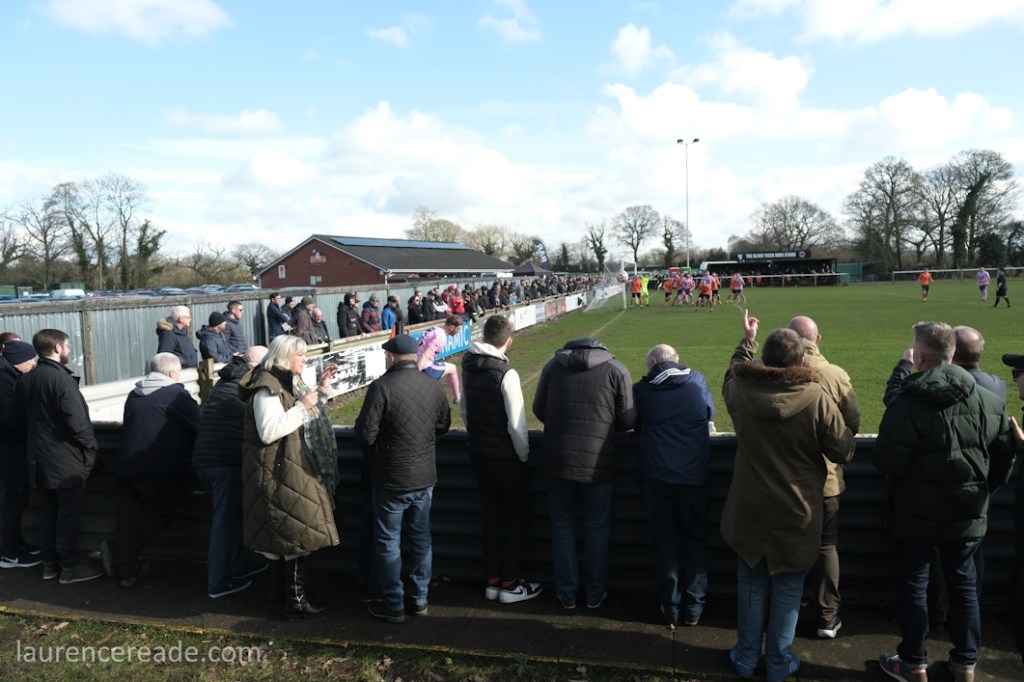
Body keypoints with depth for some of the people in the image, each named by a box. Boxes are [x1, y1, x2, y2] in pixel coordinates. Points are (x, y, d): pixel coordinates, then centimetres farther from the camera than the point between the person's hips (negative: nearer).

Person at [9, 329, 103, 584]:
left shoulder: (24, 380, 7)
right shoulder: (61, 379, -20)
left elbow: (14, 418, 14)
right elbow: (77, 421, -24)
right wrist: (91, 447, -10)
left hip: (38, 458, 8)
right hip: (66, 460, -8)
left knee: (46, 511, 15)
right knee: (69, 513, 1)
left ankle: (50, 563, 25)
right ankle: (70, 566, 8)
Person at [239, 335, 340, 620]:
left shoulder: (287, 382, 13)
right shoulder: (267, 388, -18)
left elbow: (307, 418, 20)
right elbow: (269, 431, -29)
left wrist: (320, 389, 9)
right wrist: (302, 406, -25)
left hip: (292, 470, 10)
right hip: (279, 473, -10)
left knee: (284, 536, 16)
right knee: (296, 533, -3)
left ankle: (282, 596, 28)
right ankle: (295, 600, 8)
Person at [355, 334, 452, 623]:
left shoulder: (381, 387, -19)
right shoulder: (433, 386, -3)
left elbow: (365, 434, -18)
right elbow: (444, 425, 9)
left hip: (391, 479, -5)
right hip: (425, 476, 5)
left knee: (388, 542, 10)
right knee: (421, 538, 17)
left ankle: (393, 606, 19)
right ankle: (419, 600, 28)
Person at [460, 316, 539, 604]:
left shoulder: (469, 367, -1)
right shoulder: (506, 374, -22)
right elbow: (516, 424, -21)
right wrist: (524, 456, -7)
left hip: (479, 453, 6)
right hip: (506, 457, -6)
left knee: (491, 516, 16)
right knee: (518, 516, 9)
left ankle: (492, 580, 24)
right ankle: (511, 583, 14)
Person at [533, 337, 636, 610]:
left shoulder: (552, 365, 4)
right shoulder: (616, 370, -2)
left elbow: (539, 410, 10)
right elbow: (628, 419, -1)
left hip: (557, 461, 2)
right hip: (597, 463, -1)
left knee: (562, 527, 15)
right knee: (597, 529, 15)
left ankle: (566, 593, 25)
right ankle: (595, 594, 27)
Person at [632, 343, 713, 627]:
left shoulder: (642, 389, 1)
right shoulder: (698, 381, 5)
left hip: (656, 475, -1)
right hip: (695, 474, 1)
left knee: (664, 540, 12)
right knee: (695, 541, 13)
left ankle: (671, 607, 16)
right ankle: (693, 608, 16)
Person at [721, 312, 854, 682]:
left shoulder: (741, 391, -10)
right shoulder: (817, 399, -19)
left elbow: (734, 373, 15)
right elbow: (843, 451, -11)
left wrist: (746, 341, 27)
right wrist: (846, 433, 11)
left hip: (749, 511, 2)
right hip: (797, 513, -2)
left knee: (751, 584, 17)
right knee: (787, 588, 14)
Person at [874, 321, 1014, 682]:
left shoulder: (907, 404, -22)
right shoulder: (990, 402, -4)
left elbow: (886, 462, -20)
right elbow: (1004, 459, 4)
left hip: (915, 516, -4)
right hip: (968, 516, 4)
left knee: (913, 587, 11)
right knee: (964, 586, 19)